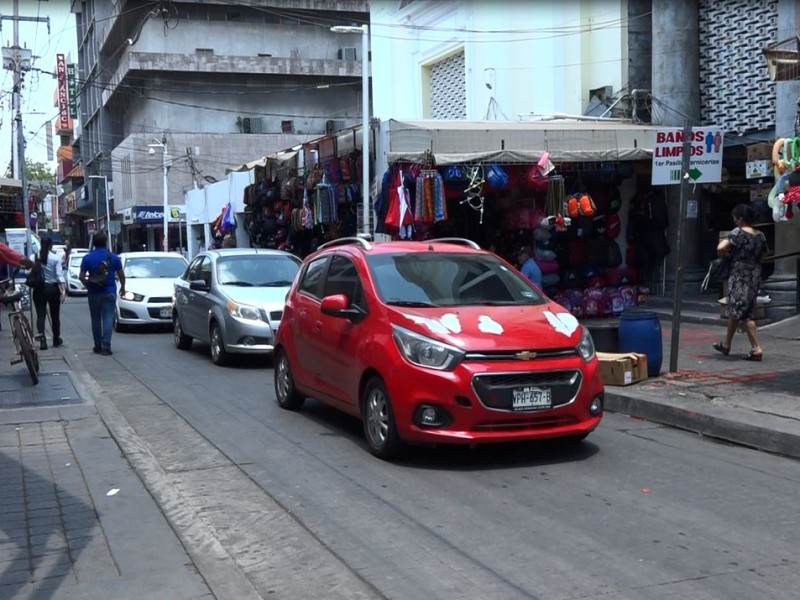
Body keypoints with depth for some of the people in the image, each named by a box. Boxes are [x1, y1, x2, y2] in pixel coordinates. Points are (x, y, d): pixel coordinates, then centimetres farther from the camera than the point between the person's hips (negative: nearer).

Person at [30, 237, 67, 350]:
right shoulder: (56, 258, -7)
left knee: (40, 315, 0)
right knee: (55, 315, 13)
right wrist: (63, 289, -15)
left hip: (38, 289, 1)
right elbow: (59, 274, -13)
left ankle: (42, 337, -19)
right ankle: (56, 339, 25)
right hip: (53, 288, -1)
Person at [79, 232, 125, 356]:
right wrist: (122, 287, 20)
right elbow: (121, 275, 4)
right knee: (108, 319, -3)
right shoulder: (113, 257, -2)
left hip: (94, 293, 1)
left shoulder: (87, 258, -2)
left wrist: (88, 286, 15)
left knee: (96, 319, 12)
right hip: (109, 292, -1)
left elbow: (82, 276, -3)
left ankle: (98, 346, 16)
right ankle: (106, 347, -10)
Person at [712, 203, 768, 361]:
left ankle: (756, 348, -12)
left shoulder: (738, 232, -12)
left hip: (740, 277, -7)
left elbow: (720, 248, -23)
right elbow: (764, 253, 22)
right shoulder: (760, 236, 8)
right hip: (755, 276, 7)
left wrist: (725, 253, -2)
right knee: (735, 311, 18)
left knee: (743, 314, -6)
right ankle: (726, 344, 29)